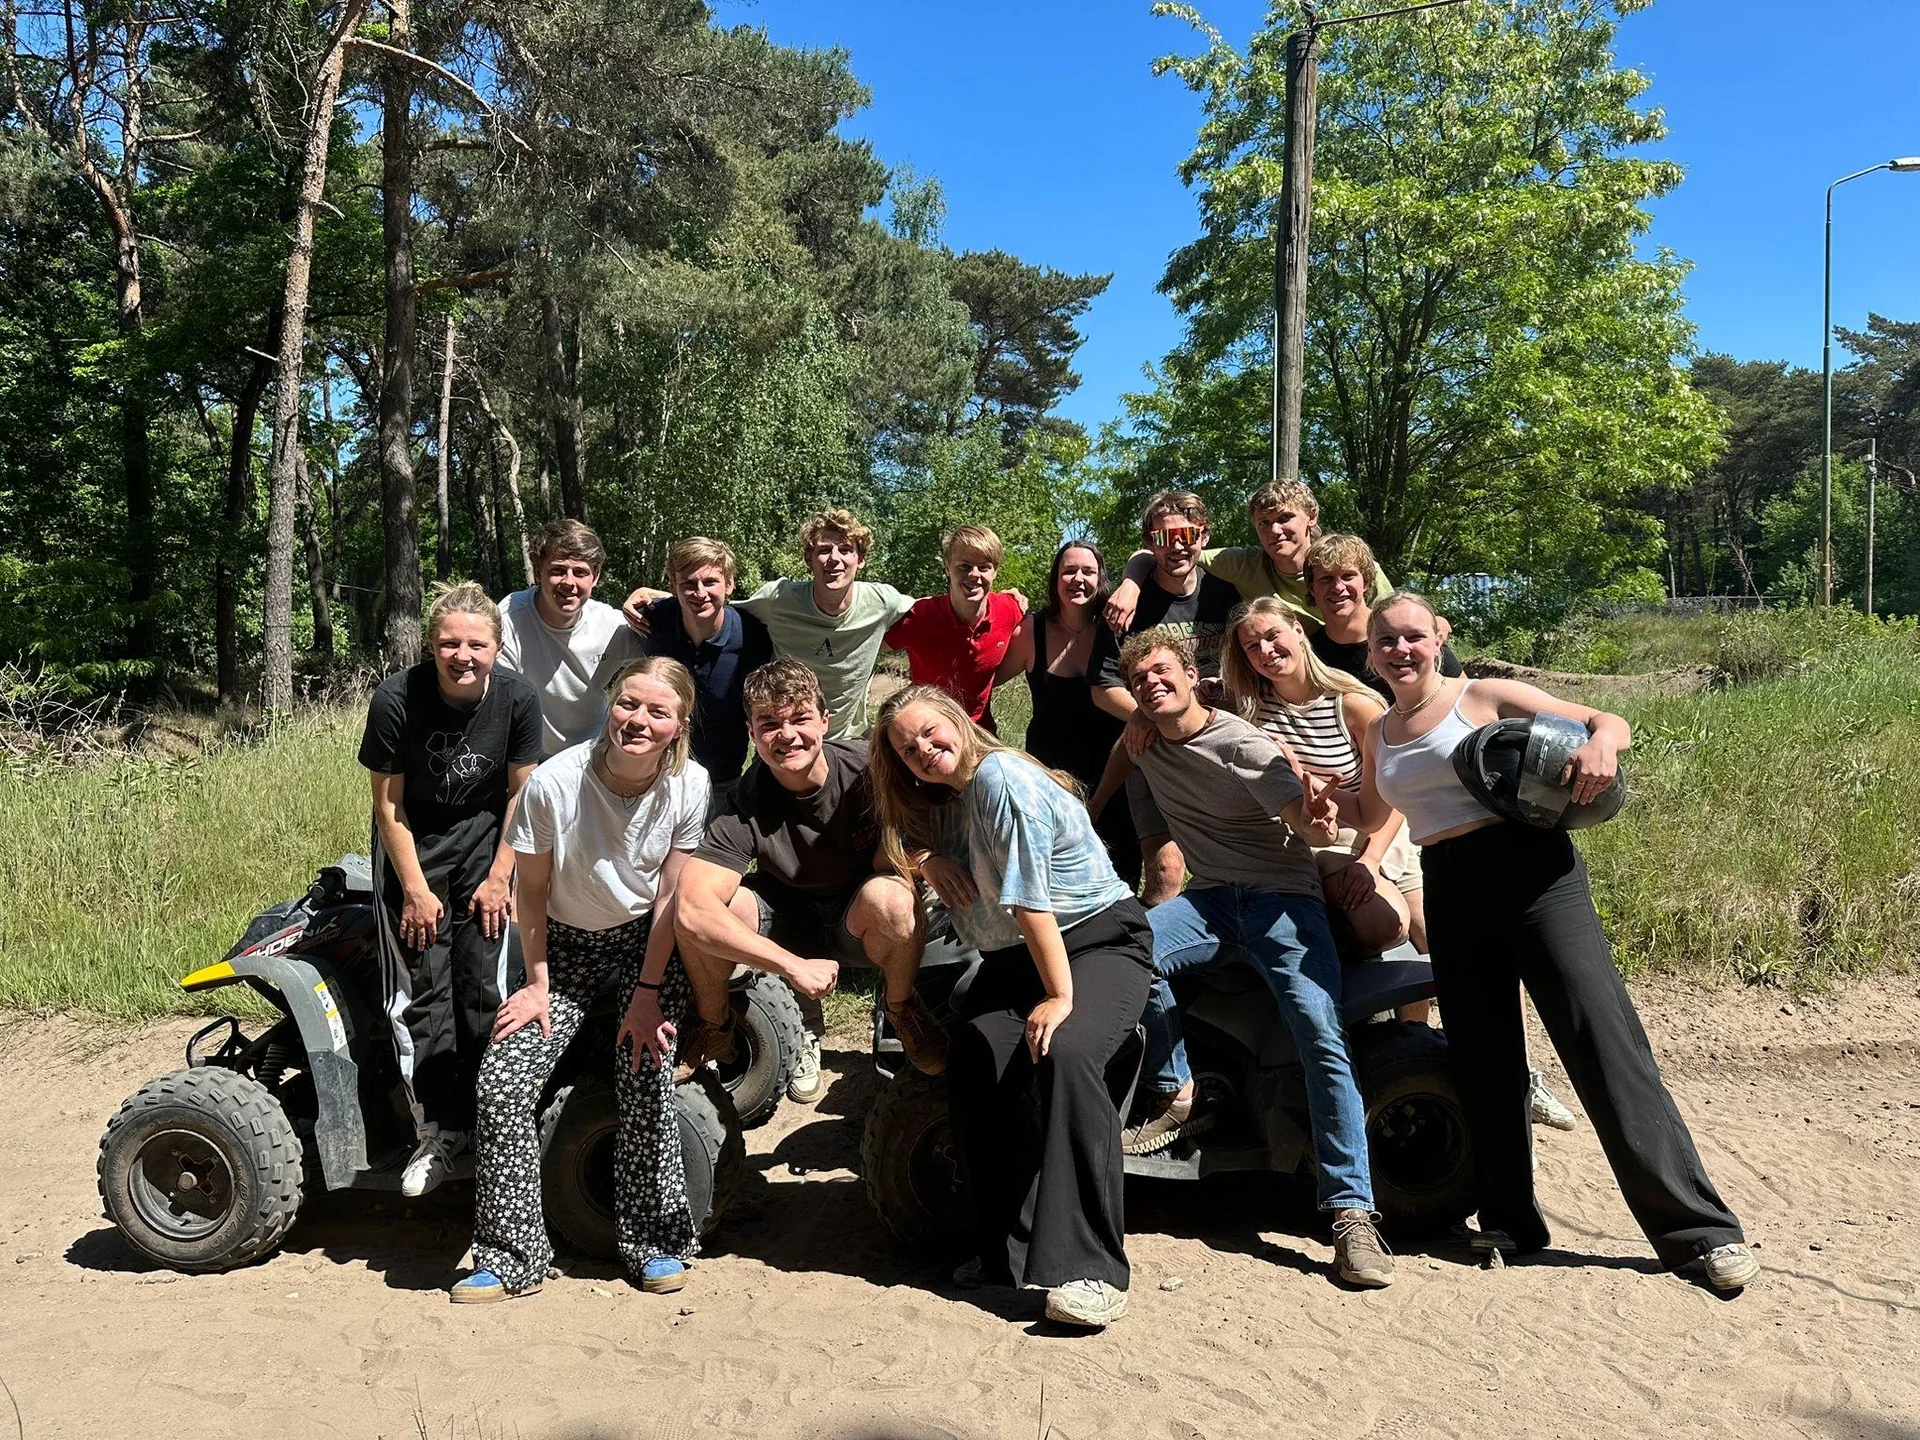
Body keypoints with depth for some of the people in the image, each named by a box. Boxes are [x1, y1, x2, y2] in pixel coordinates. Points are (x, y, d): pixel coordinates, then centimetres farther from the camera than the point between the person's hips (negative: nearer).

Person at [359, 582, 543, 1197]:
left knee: (483, 986, -6)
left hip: (484, 845, 1)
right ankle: (438, 1131, 5)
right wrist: (416, 889, -10)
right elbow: (388, 802, -11)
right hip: (412, 849, 0)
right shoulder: (397, 698, -20)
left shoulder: (518, 698, -16)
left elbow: (519, 793, -5)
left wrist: (499, 877, -6)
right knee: (419, 992, -6)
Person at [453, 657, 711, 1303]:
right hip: (567, 941, 1)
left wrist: (647, 993, -11)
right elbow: (533, 889, -8)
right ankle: (510, 1258, 4)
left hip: (647, 940, 0)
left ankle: (656, 1243, 4)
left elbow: (670, 895, -10)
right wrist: (537, 983, -7)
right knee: (502, 1080, -13)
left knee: (644, 1074, -18)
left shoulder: (689, 787, -18)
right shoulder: (554, 783, -21)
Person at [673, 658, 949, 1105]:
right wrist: (794, 966, -37)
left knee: (888, 897, -36)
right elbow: (692, 909, -34)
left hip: (855, 921, 0)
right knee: (707, 910, -29)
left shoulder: (866, 766, -21)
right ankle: (714, 1021, 2)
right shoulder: (746, 804, -23)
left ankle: (900, 1005, -3)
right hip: (786, 917, 1)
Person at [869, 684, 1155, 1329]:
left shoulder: (1000, 777, -16)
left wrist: (1060, 994, -22)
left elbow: (1029, 898, -20)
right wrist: (928, 857, 2)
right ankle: (1010, 1256, -11)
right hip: (1015, 958, 7)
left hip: (1101, 938, -7)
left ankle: (1090, 1271, -32)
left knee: (1065, 1055, -34)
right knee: (974, 1070, -20)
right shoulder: (940, 801, 10)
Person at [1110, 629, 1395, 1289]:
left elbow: (1306, 823, -18)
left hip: (1283, 898, -4)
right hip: (1211, 899, 4)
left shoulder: (1241, 744, -10)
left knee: (1323, 1038, -22)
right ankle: (1175, 1095, -9)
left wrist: (1318, 819, -41)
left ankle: (1352, 1212, -17)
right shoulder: (1145, 745, 8)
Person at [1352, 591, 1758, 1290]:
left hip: (1531, 871, -5)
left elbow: (1608, 721, 1)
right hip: (1450, 895, 5)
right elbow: (1367, 818, 29)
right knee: (1482, 1061, 6)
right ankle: (1511, 1222, 22)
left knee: (1602, 1041, -10)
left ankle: (1700, 1231, -4)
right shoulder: (1378, 734, 15)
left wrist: (1601, 741, -23)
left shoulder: (1483, 695, 1)